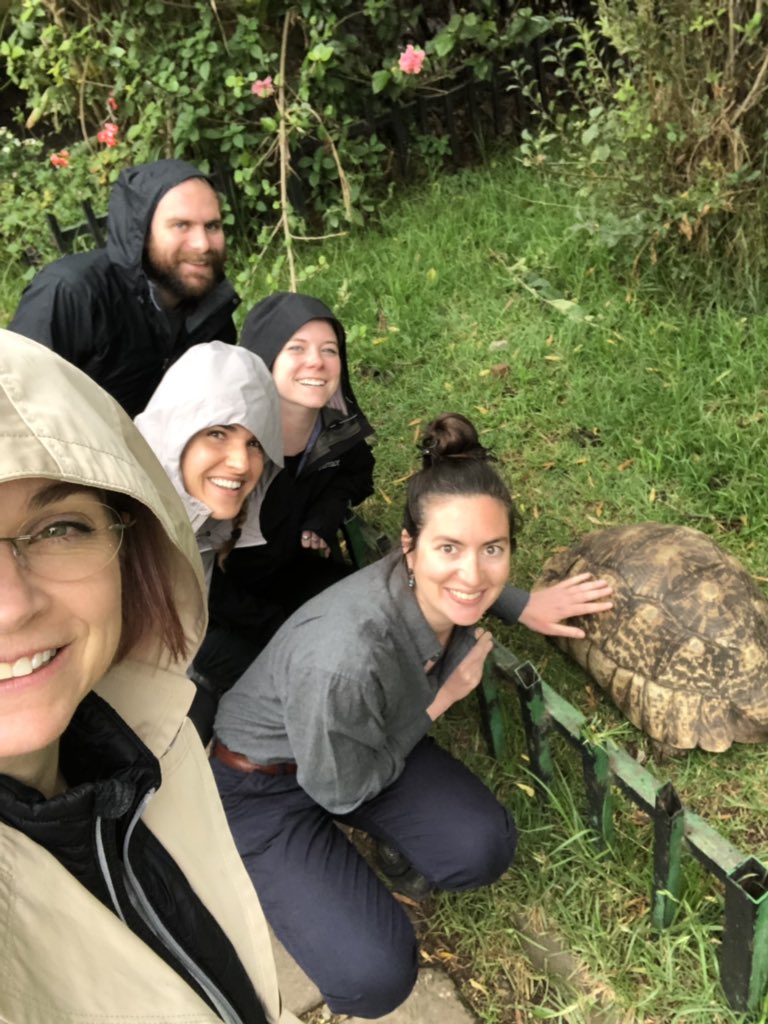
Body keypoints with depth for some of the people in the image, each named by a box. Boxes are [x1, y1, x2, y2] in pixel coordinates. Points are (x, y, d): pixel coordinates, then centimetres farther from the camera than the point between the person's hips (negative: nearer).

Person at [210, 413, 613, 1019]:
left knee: (483, 851, -12)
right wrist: (443, 697, -16)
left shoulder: (443, 593, -21)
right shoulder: (342, 660, -42)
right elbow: (341, 791, -20)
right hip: (261, 785, -5)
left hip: (373, 741, 6)